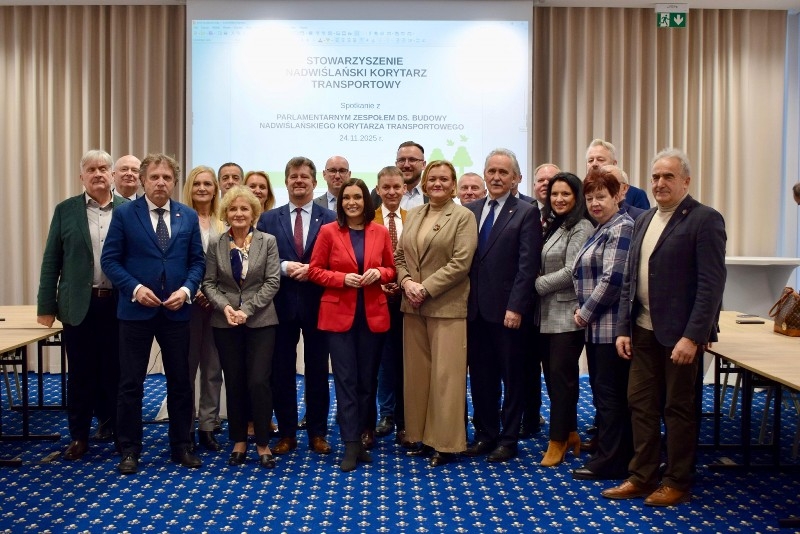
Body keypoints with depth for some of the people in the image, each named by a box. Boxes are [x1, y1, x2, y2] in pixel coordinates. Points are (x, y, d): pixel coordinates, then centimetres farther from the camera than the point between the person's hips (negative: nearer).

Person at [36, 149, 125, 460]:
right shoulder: (66, 210, 4)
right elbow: (51, 261, 4)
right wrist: (46, 307, 1)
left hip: (118, 304, 0)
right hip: (79, 305, 0)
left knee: (114, 370, 9)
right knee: (80, 373, 8)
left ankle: (111, 424, 28)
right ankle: (79, 436, 20)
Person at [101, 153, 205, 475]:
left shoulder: (189, 216, 6)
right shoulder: (124, 214, -1)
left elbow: (197, 261, 6)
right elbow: (110, 260, -3)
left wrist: (186, 289, -11)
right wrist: (135, 288, -16)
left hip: (176, 311, 2)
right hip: (136, 310, -2)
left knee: (180, 381, 10)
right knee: (131, 383, 4)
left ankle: (181, 446, 23)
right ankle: (129, 450, 18)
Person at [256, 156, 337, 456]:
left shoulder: (330, 219, 2)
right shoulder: (268, 219, 7)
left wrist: (313, 270, -17)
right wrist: (284, 267, -15)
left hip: (317, 304, -1)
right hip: (281, 304, 1)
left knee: (318, 370, 8)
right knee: (282, 371, 7)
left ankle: (317, 433, 19)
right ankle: (286, 433, 19)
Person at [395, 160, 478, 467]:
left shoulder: (463, 217, -4)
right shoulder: (413, 215, 14)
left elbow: (460, 263, -12)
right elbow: (399, 255, 13)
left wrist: (426, 288, -16)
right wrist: (406, 282, -6)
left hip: (447, 307, -6)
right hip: (413, 305, 6)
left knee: (445, 375, -1)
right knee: (416, 372, 10)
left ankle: (446, 443, 9)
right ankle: (422, 437, 22)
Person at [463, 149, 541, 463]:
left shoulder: (526, 213, -3)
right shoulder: (471, 210, 11)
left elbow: (528, 265, -10)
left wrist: (516, 307, -16)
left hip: (507, 310, -4)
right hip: (476, 309, 5)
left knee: (512, 376, 8)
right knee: (480, 375, 12)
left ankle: (508, 439, 19)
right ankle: (485, 434, 26)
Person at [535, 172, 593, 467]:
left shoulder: (581, 228, -10)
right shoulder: (553, 227, 16)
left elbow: (571, 272, -17)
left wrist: (537, 284, -9)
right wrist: (538, 284, 1)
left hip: (567, 314, -8)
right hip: (548, 315, 8)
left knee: (562, 377, -1)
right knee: (553, 375, 12)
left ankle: (558, 441, 10)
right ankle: (570, 434, 26)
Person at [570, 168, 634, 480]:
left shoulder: (621, 228, -11)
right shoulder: (601, 229, 18)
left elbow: (612, 279, -20)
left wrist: (586, 313, -11)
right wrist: (583, 311, 9)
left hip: (610, 325, -10)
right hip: (596, 326, 10)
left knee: (610, 393, -2)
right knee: (601, 390, 14)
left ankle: (609, 462, 7)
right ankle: (608, 452, 23)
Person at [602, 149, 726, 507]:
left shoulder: (704, 220, -9)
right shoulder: (644, 221, 13)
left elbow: (712, 284, -15)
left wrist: (692, 337, -20)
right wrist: (623, 328, 7)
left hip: (680, 334, -6)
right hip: (643, 331, 6)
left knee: (678, 409, 6)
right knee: (640, 405, 11)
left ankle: (677, 484, 20)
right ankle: (642, 478, 23)